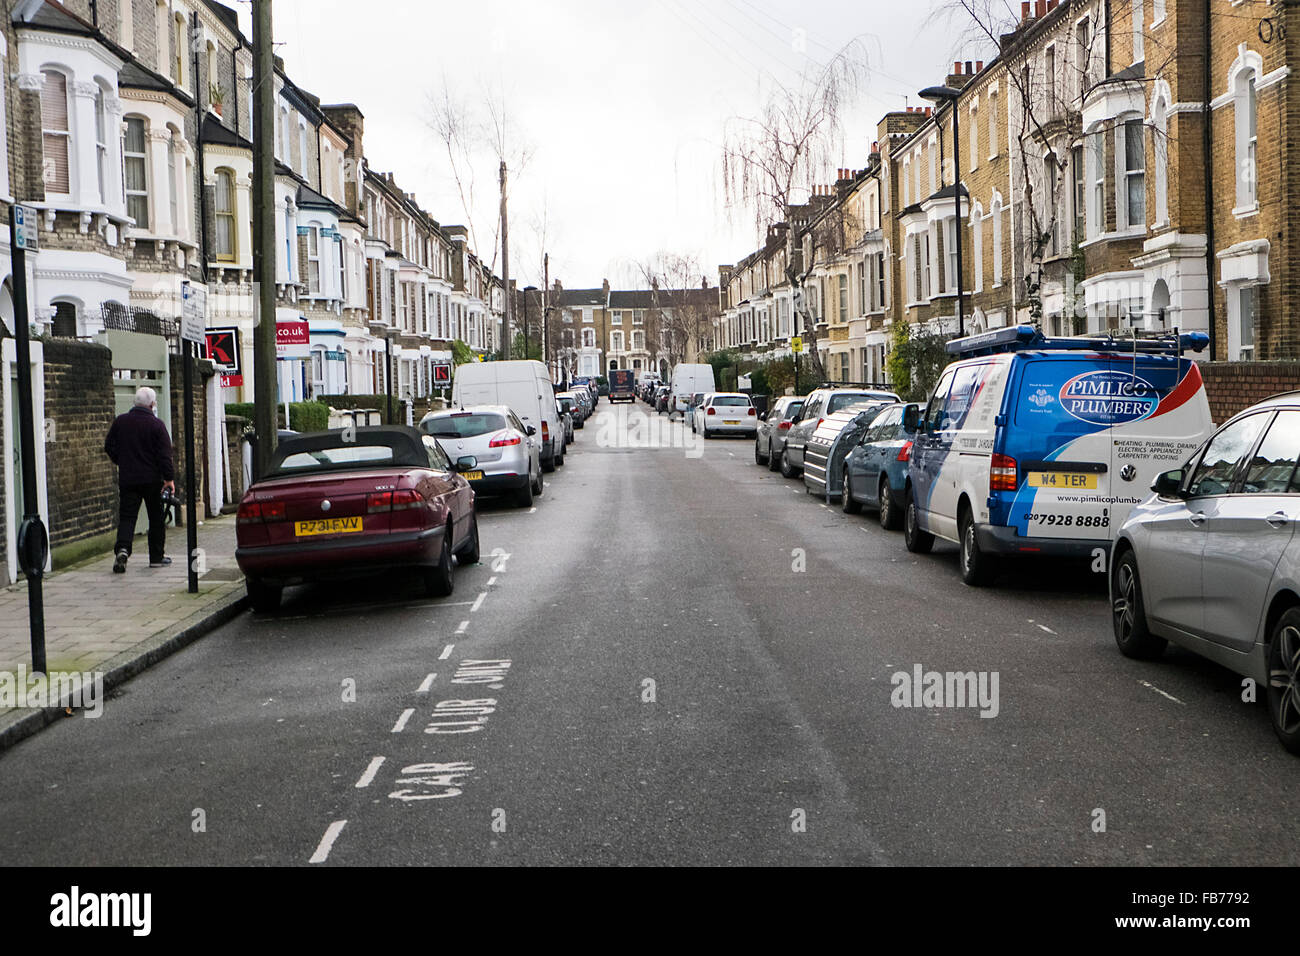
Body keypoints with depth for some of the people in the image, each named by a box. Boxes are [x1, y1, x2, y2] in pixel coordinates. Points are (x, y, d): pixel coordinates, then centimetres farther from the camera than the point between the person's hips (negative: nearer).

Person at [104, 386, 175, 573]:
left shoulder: (120, 421, 3)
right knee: (156, 518, 9)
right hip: (152, 479, -2)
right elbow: (165, 454, -12)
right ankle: (156, 557, 14)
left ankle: (122, 548, -22)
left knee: (126, 516, 3)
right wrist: (169, 478, -9)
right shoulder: (156, 425, -8)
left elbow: (109, 447, 10)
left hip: (127, 478, 3)